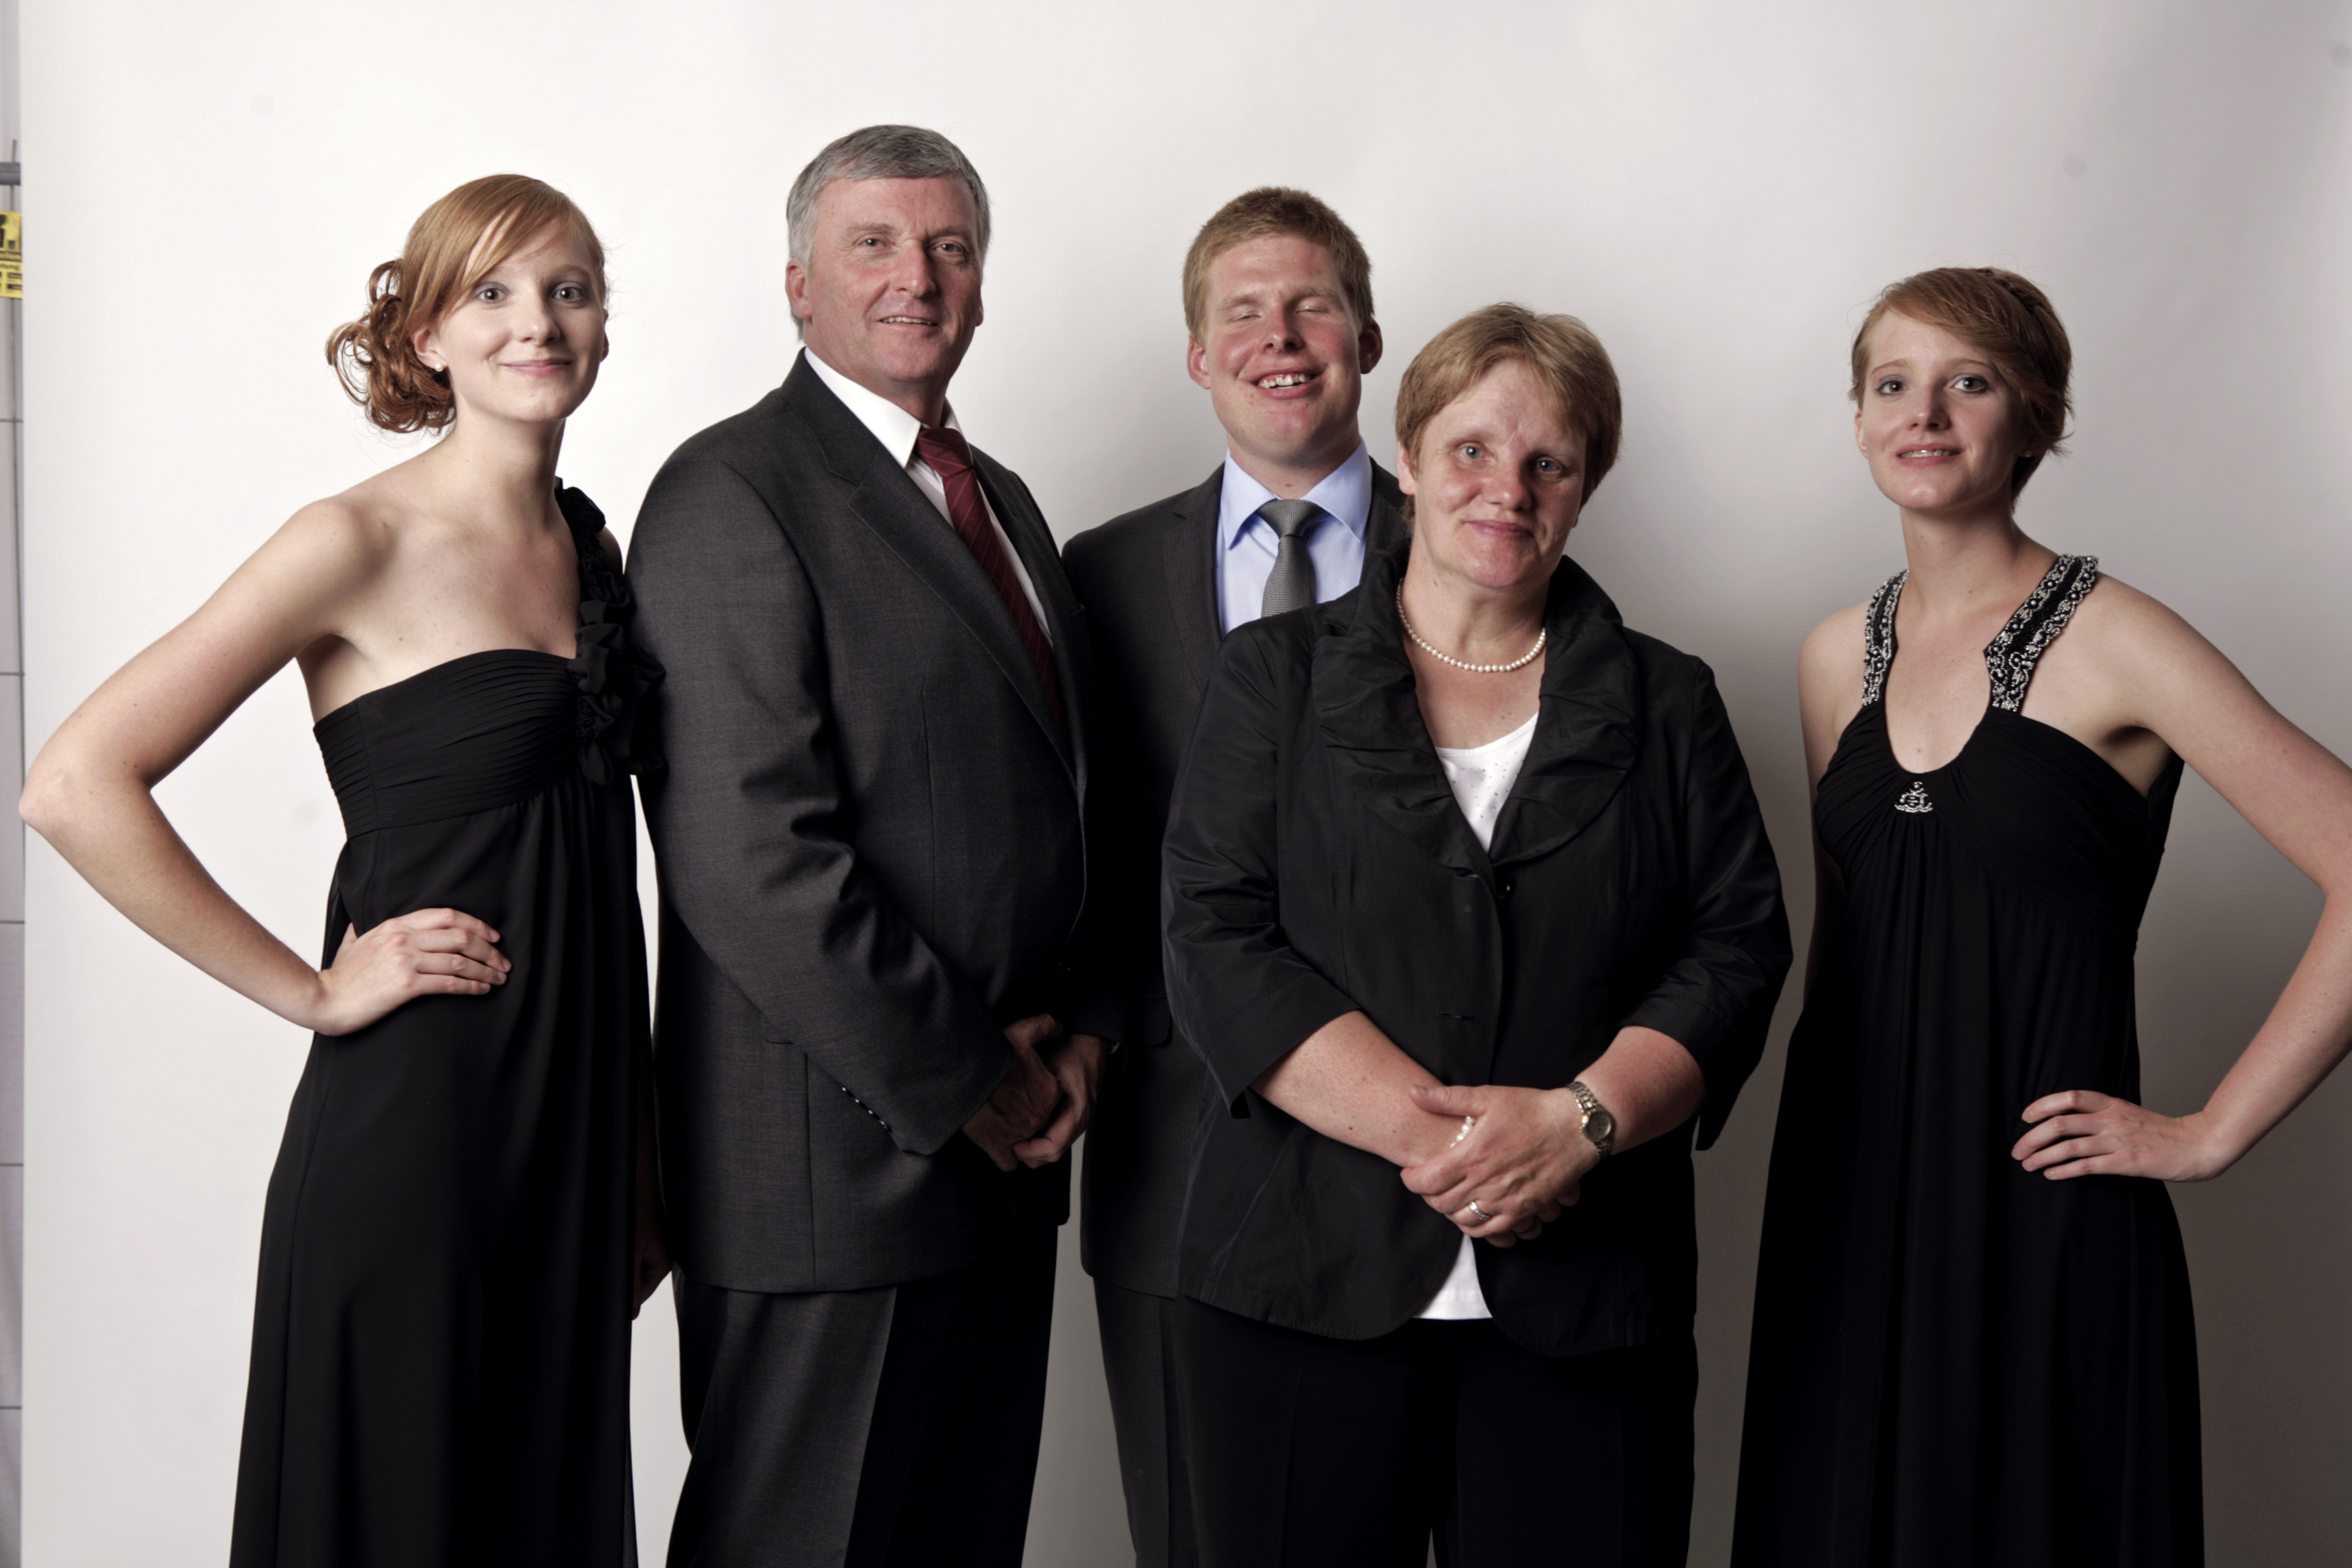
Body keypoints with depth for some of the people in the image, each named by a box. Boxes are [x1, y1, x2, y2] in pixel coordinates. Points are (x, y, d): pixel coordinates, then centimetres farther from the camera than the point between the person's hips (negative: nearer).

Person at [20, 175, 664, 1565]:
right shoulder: (362, 544, -10)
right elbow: (75, 787, -16)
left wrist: (646, 1161, 15)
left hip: (578, 1128, 7)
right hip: (413, 1124, -6)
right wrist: (312, 993, -13)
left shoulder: (593, 546, 11)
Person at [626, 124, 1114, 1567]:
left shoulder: (999, 498, 18)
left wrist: (1079, 1031, 5)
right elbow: (746, 852, -19)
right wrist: (959, 1080, -14)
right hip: (834, 1158, -8)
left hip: (1004, 1140, 8)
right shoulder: (733, 491, -10)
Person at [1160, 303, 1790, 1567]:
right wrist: (1429, 1130, -14)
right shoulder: (1278, 677, 8)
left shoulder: (1665, 705, 13)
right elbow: (1217, 944, -3)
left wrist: (1578, 1120, -13)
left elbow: (1737, 952, 4)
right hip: (1305, 1289, -1)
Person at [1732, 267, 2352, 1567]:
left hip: (2040, 1213, -5)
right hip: (1847, 1211, 5)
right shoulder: (1839, 658, 9)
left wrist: (2209, 1135, -13)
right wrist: (1811, 1114, 14)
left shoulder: (2110, 645, -10)